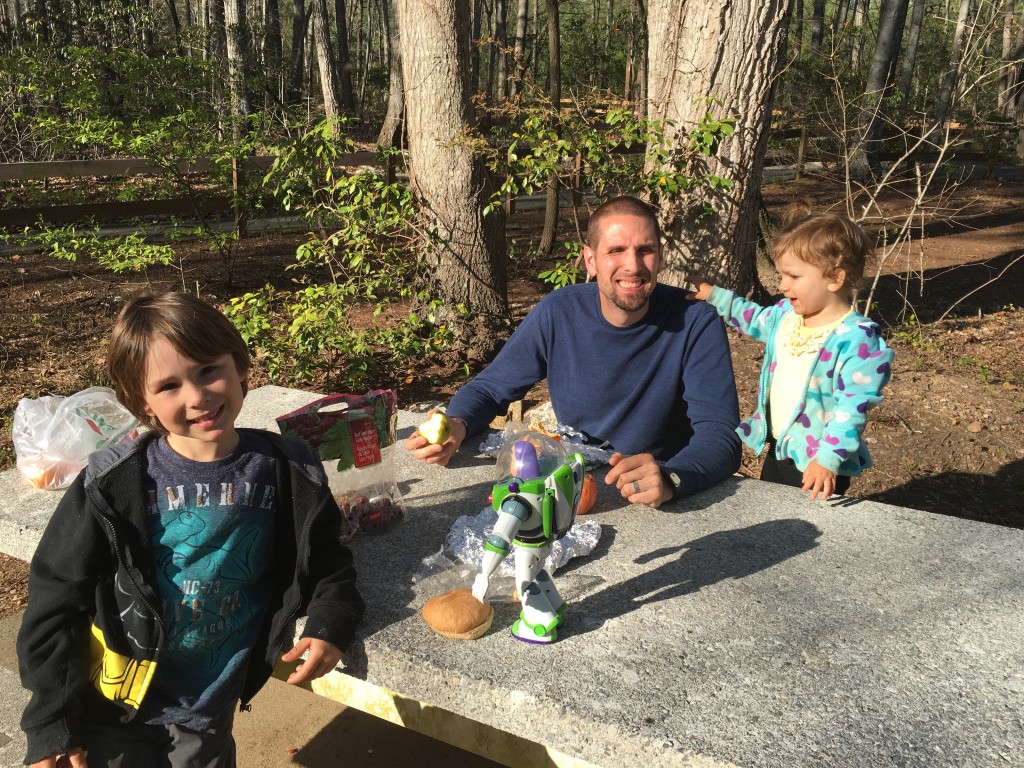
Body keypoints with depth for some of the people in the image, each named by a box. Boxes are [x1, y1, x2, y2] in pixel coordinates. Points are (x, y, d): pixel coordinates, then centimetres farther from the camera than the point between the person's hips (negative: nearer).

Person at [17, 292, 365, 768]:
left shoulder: (289, 474, -11)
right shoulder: (113, 484, -15)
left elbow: (326, 564, 4)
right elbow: (55, 599, -7)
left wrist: (329, 628, -14)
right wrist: (51, 725, -5)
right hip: (111, 710, -1)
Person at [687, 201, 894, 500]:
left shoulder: (856, 340, -23)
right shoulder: (786, 315, 1)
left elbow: (853, 407, -27)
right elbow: (755, 319, 24)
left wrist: (828, 459, -34)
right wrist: (714, 295, 20)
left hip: (818, 467, -8)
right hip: (777, 451, 8)